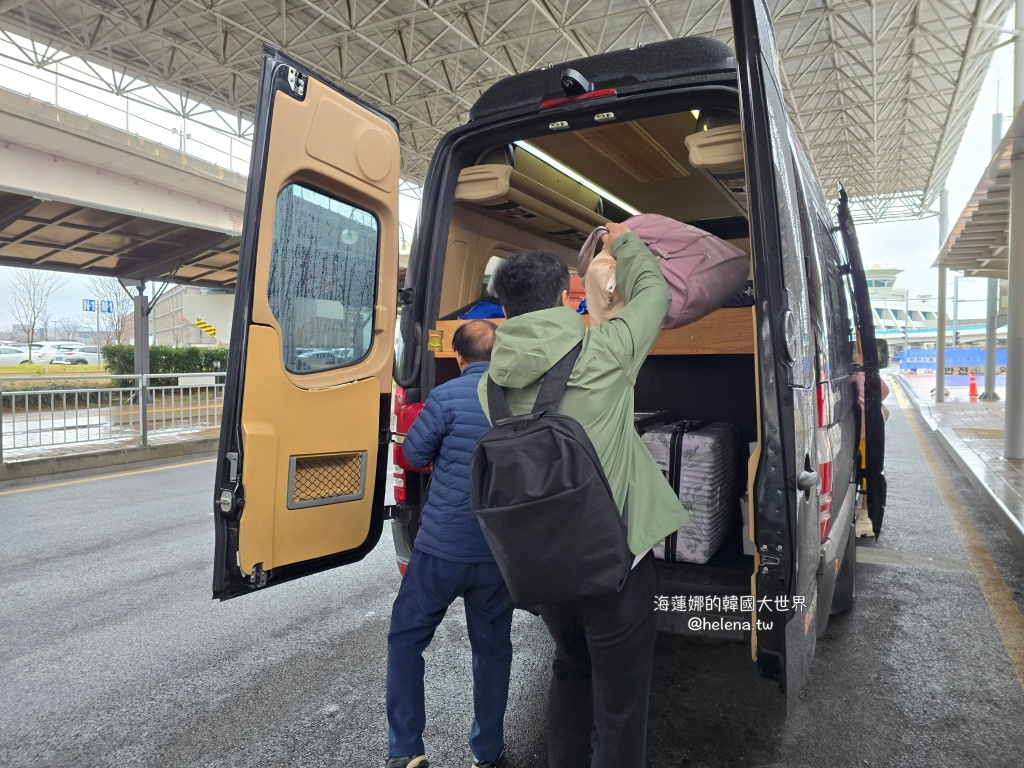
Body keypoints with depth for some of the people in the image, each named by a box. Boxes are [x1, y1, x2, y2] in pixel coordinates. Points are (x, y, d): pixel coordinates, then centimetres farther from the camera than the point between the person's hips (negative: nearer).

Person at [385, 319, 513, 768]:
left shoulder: (447, 397, -14)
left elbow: (414, 454, -3)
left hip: (442, 547, -4)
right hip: (500, 551, 4)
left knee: (405, 638, 15)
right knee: (493, 649, 18)